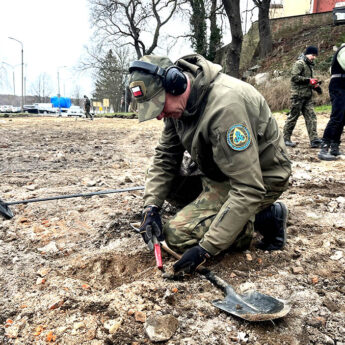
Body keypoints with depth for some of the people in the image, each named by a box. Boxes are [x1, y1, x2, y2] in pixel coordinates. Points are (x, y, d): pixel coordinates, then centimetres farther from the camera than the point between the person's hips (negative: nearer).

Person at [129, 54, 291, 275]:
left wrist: (206, 248, -33)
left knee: (179, 234, -19)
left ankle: (265, 219, -4)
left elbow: (249, 189, -34)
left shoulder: (225, 105, -34)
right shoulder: (177, 100, -6)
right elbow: (166, 157, 3)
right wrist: (152, 206, -10)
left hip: (260, 178, -9)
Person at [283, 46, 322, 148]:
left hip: (307, 96, 9)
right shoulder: (299, 63, -7)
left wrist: (314, 85, 9)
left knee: (311, 117, 0)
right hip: (298, 95, -9)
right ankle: (286, 138, 8)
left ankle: (314, 140, -3)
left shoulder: (309, 65, 21)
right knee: (293, 116, -2)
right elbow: (294, 77, -18)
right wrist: (309, 80, -19)